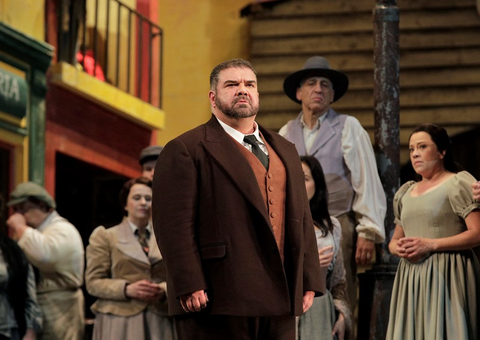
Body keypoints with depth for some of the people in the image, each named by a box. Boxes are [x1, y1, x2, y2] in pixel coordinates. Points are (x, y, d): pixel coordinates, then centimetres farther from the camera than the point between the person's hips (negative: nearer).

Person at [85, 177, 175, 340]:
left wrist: (163, 290, -8)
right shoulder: (105, 237, 10)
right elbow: (93, 282, 3)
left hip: (158, 322, 2)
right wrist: (127, 289, -13)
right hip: (120, 322, -2)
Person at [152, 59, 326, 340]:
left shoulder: (285, 151, 22)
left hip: (280, 301, 7)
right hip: (220, 300, -6)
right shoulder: (185, 150, 0)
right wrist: (189, 286, -18)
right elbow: (174, 224, -9)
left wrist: (309, 281, 11)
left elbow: (302, 218, 21)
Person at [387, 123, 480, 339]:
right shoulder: (405, 193, 20)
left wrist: (431, 245, -16)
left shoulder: (458, 184, -1)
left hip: (447, 276, -6)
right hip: (411, 279, 6)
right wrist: (397, 247, 1)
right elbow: (394, 240, 26)